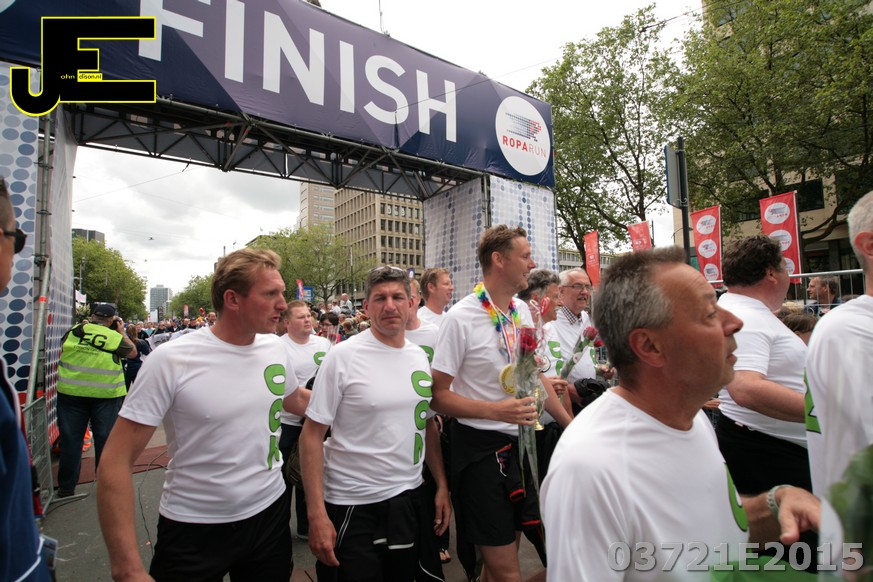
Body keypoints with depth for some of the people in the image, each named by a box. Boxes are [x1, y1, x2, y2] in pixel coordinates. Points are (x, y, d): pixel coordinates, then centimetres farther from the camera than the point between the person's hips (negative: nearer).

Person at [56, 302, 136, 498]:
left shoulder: (73, 331, 0)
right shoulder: (114, 336, -8)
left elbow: (62, 350, 19)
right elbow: (133, 352, 7)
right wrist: (122, 333, 14)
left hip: (71, 392, 3)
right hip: (106, 394, -2)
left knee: (70, 438, 12)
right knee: (105, 438, 9)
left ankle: (66, 486, 21)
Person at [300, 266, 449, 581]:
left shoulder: (420, 356, 2)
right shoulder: (342, 357, -14)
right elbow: (312, 435, -12)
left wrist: (442, 485, 7)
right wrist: (316, 514, -15)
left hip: (410, 498, 5)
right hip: (353, 507, -5)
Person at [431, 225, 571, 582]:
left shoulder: (522, 312, 4)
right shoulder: (460, 318, -18)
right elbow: (439, 396, -15)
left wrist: (571, 424, 15)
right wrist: (496, 410, -25)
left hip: (521, 443, 7)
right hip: (480, 448, -6)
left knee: (506, 550, 21)